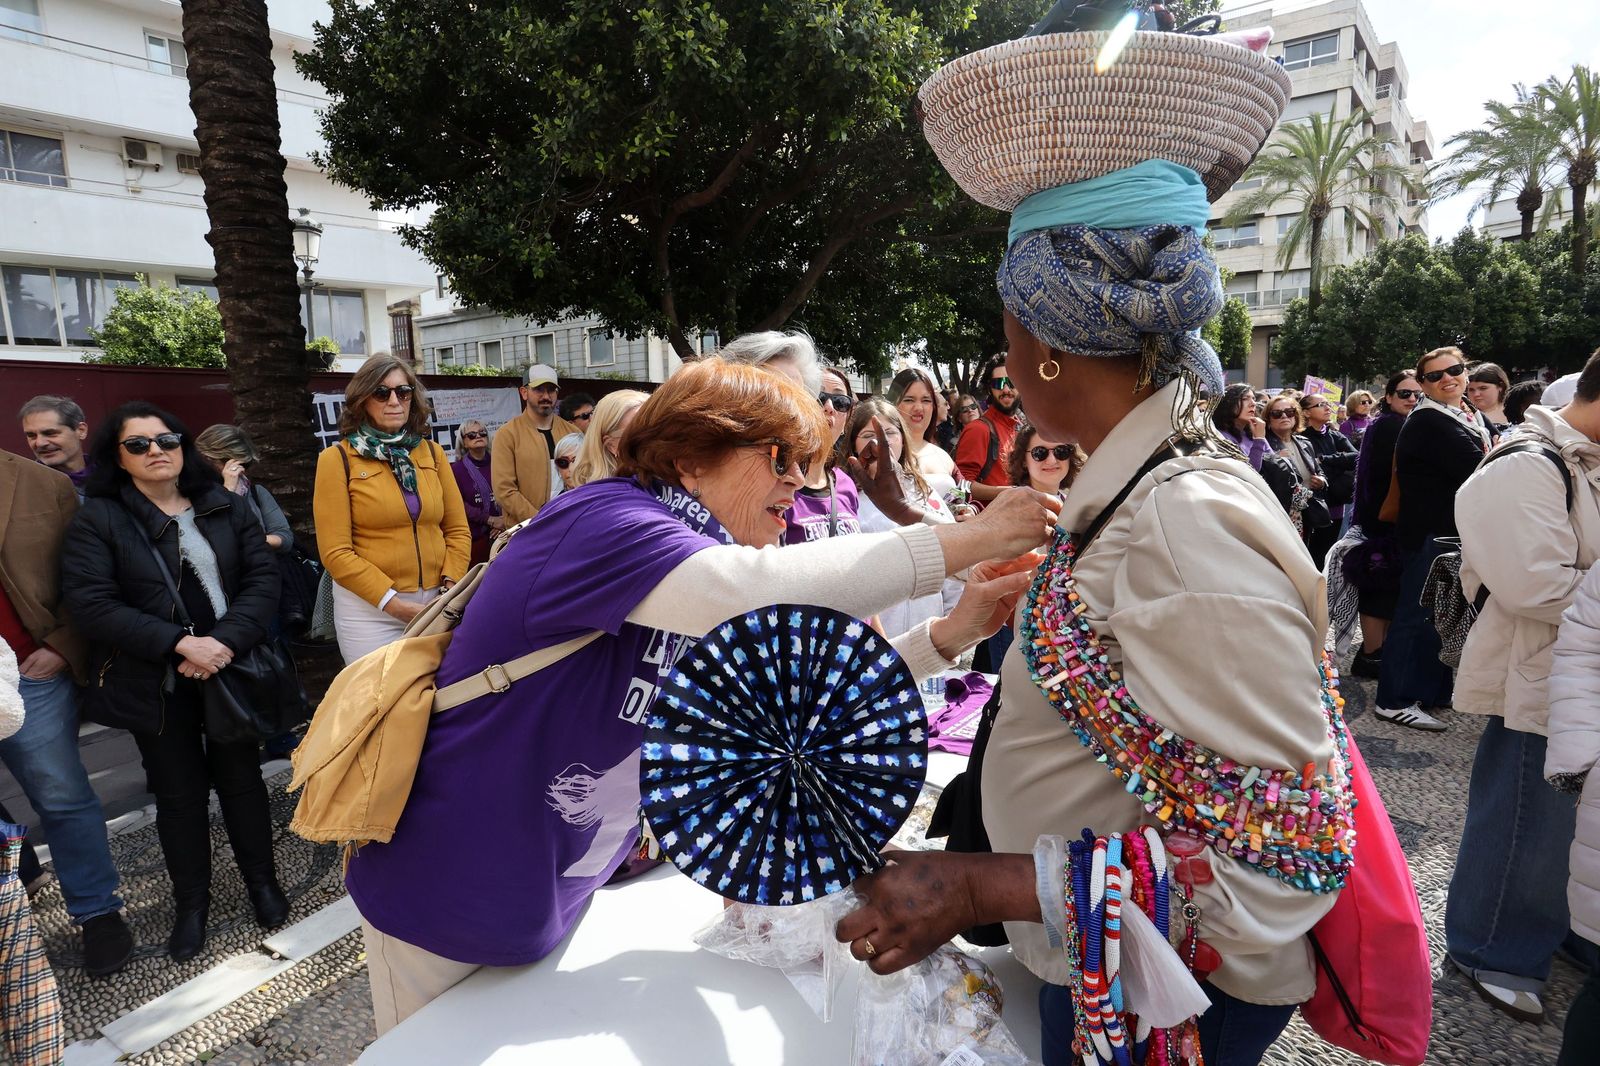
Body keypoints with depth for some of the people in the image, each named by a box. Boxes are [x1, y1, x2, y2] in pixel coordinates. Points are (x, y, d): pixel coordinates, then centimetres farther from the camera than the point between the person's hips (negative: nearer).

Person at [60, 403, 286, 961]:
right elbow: (91, 602, -14)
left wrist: (225, 641, -19)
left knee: (241, 777, 12)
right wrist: (180, 643, -23)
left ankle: (262, 879, 31)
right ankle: (191, 902, 28)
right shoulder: (98, 519, -4)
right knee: (179, 791, 10)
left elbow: (263, 578, -5)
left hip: (232, 668, 1)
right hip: (155, 682, -1)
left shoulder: (227, 506, 2)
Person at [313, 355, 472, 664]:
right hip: (370, 609, -3)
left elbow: (458, 530, 7)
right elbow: (336, 552, -8)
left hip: (436, 603, 3)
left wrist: (449, 591, -7)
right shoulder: (337, 459, -4)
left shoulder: (432, 452, 6)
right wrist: (395, 604, -15)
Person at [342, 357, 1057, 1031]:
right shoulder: (602, 517, -24)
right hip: (445, 908, -7)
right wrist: (963, 540, -35)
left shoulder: (704, 608, 3)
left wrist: (948, 635, -8)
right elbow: (746, 590, -42)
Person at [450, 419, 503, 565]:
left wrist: (504, 521, -12)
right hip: (473, 537, -1)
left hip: (500, 533, 1)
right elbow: (459, 504, -6)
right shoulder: (456, 469, 2)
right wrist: (490, 520, -11)